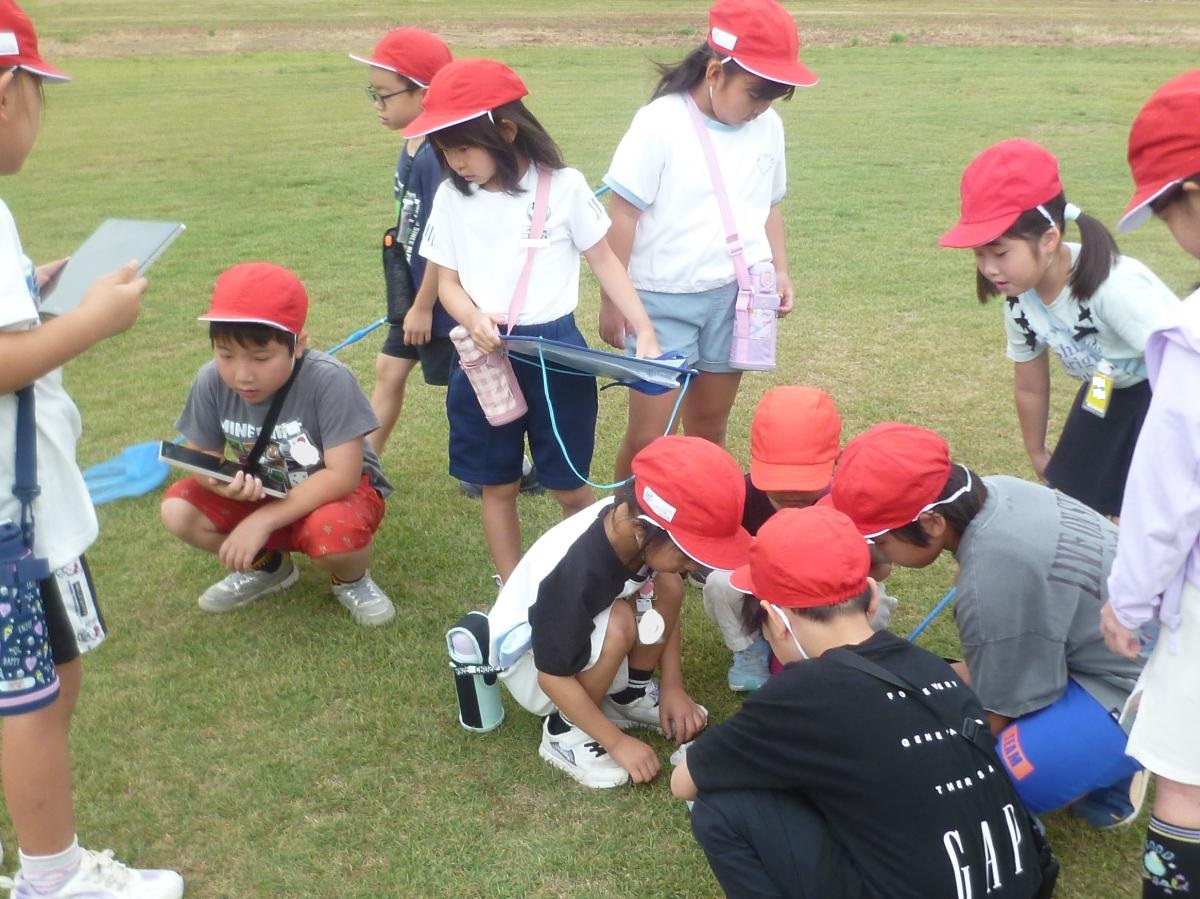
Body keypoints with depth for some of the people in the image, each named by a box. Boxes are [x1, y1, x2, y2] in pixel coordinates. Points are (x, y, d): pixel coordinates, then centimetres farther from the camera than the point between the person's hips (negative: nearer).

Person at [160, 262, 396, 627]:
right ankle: (267, 565, 11)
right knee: (178, 510, -16)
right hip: (261, 492, 5)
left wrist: (263, 520, -32)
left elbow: (342, 475, -31)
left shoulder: (328, 380, -31)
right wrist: (223, 483, -31)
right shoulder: (211, 382, -17)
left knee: (334, 534, -38)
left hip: (338, 491, -5)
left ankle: (351, 579, 1)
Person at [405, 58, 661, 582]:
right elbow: (447, 282, 5)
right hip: (482, 356, 3)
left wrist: (645, 332, -8)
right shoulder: (451, 198, 0)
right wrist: (472, 320, -17)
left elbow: (605, 263, 0)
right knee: (498, 486, 12)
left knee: (569, 485, 7)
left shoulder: (564, 187, -9)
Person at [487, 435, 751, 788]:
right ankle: (565, 731, -11)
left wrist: (673, 686, -5)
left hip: (582, 626, 7)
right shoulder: (576, 575, -39)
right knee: (618, 624, -34)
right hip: (529, 656, -6)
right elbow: (553, 677, -29)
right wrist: (617, 742, -22)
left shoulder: (631, 518, -21)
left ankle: (628, 692, 4)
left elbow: (667, 601, -3)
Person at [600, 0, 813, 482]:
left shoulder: (768, 127, 2)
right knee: (648, 437, -3)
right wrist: (612, 300, -9)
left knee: (709, 431, 14)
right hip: (664, 300, -4)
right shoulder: (660, 123, -14)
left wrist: (780, 270, 5)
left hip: (736, 298, 5)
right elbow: (623, 215, -11)